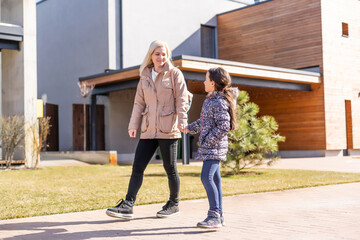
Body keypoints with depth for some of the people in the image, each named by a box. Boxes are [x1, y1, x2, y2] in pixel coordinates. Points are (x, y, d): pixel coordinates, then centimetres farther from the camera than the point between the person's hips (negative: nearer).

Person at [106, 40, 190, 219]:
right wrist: (133, 125, 6)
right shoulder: (145, 76, 13)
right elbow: (139, 102, 13)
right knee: (137, 166, -1)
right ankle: (127, 206, -1)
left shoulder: (174, 74, 1)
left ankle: (174, 204, 20)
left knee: (170, 168, 4)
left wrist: (182, 121, -15)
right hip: (149, 130, 5)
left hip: (168, 129, -4)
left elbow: (182, 99, -5)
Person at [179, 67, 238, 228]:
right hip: (209, 148, 10)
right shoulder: (210, 99, 16)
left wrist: (209, 141, -20)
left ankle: (214, 215, -14)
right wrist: (189, 128, 28)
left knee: (206, 177, -17)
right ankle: (218, 216, 18)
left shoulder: (220, 102, -15)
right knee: (214, 180, 11)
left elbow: (224, 126, -22)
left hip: (215, 147, -10)